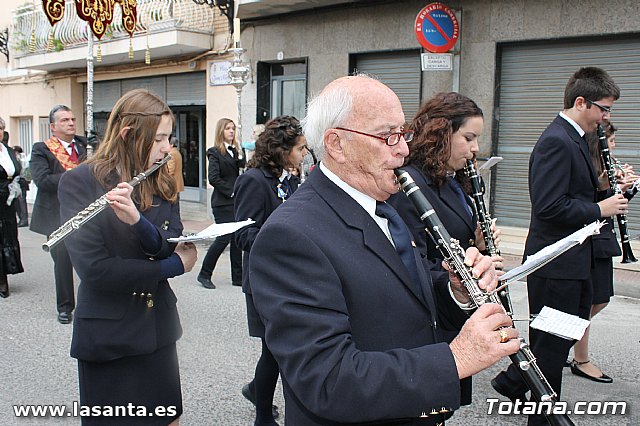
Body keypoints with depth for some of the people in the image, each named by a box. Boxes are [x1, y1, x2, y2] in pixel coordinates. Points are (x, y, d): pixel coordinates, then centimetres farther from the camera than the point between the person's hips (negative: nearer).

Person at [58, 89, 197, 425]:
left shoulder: (162, 183, 4)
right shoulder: (79, 182, -14)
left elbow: (168, 245, -9)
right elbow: (94, 268, -22)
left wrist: (137, 220, -30)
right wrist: (173, 267, -13)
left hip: (158, 329, 5)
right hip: (107, 334, -5)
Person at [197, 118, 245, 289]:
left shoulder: (235, 150, 13)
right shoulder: (215, 152, -5)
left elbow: (242, 165, -3)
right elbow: (213, 178, -12)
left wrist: (239, 151, -10)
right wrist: (232, 191, -12)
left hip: (236, 201, 6)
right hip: (223, 202, -6)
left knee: (236, 238, 6)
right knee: (224, 238, -8)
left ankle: (238, 277, 12)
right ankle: (204, 274, 6)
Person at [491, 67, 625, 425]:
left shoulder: (575, 139, 14)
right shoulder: (556, 141, -19)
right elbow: (550, 205, -27)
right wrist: (600, 209, -17)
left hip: (574, 260, 11)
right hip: (556, 262, -11)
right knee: (553, 342, 4)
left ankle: (512, 382, 34)